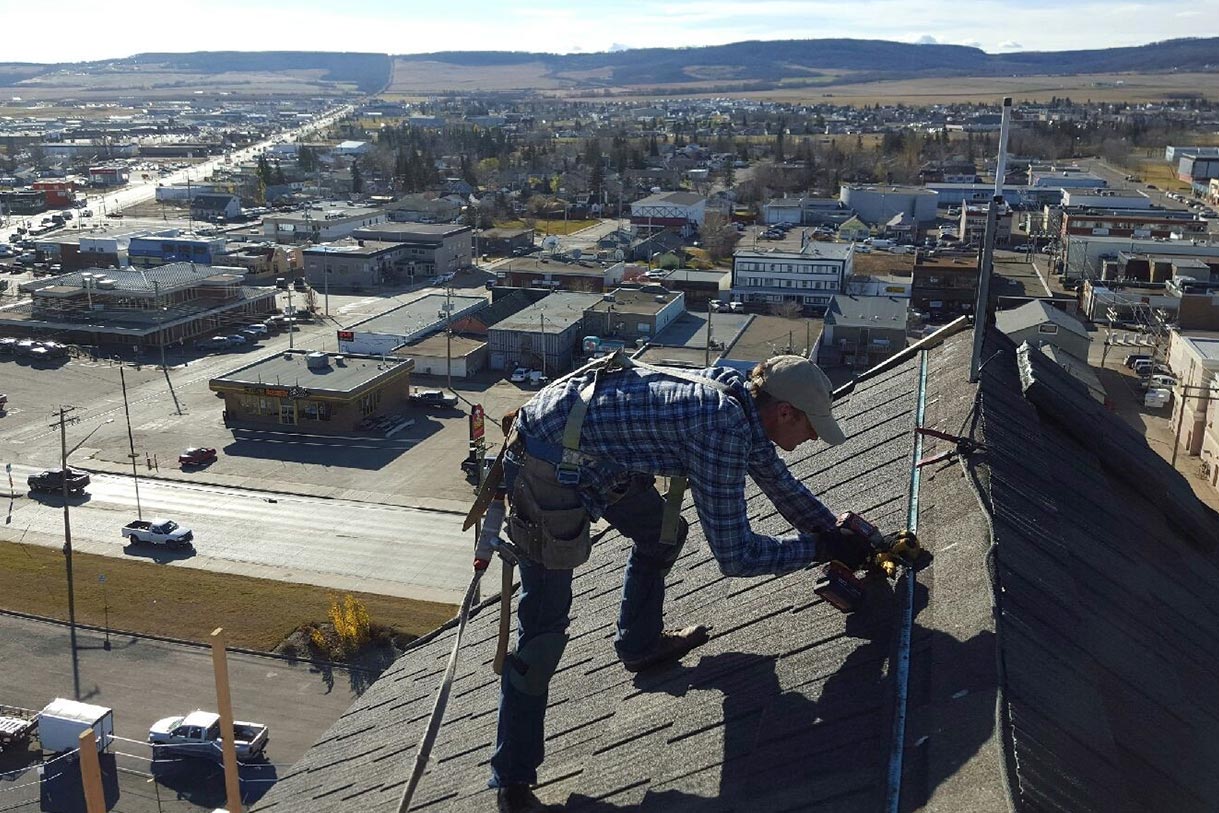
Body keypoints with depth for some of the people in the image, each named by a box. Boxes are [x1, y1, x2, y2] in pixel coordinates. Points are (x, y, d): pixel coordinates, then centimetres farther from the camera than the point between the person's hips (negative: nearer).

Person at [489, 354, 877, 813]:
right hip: (546, 463, -9)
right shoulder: (723, 428, -23)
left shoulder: (739, 398, 5)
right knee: (544, 625, -4)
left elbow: (780, 482, 23)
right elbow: (733, 555, -19)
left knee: (663, 534, 23)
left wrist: (839, 535, 27)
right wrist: (820, 548, -7)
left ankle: (640, 643, 44)